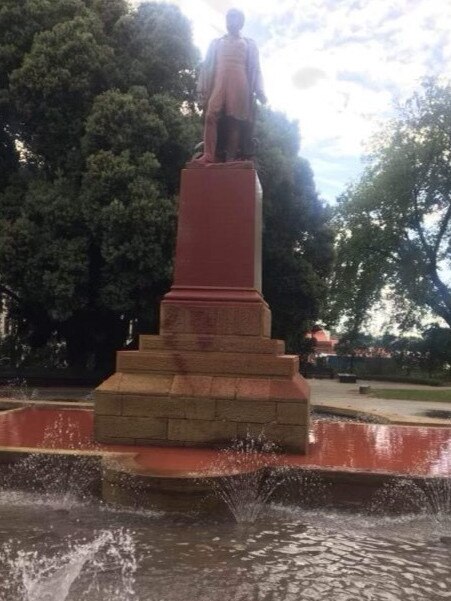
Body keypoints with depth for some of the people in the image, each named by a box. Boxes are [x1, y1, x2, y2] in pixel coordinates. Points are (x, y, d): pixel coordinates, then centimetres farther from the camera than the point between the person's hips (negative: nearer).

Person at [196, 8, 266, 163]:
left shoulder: (250, 45, 20)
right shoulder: (216, 43, 23)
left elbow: (256, 69, 12)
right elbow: (207, 67, 17)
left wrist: (259, 91, -2)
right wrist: (202, 89, 5)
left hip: (240, 88, -1)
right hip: (218, 85, 1)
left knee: (236, 121, -8)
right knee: (212, 117, -17)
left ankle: (232, 159, -11)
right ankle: (209, 155, -25)